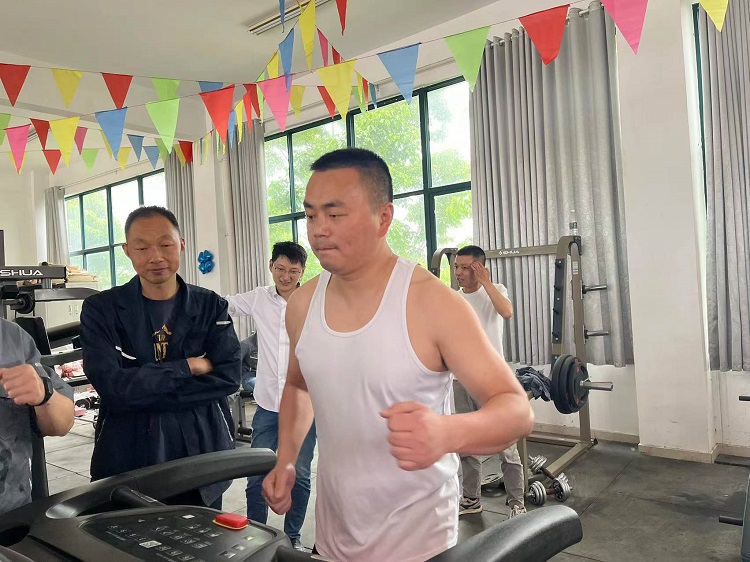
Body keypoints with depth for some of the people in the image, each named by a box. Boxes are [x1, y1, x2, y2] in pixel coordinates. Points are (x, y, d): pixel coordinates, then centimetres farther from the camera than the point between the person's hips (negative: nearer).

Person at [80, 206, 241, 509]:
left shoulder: (211, 306, 0)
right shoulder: (100, 310, -3)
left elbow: (228, 377, -10)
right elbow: (111, 386, -15)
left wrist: (143, 392, -14)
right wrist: (189, 366, -14)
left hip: (202, 453, 2)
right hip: (127, 460, -1)